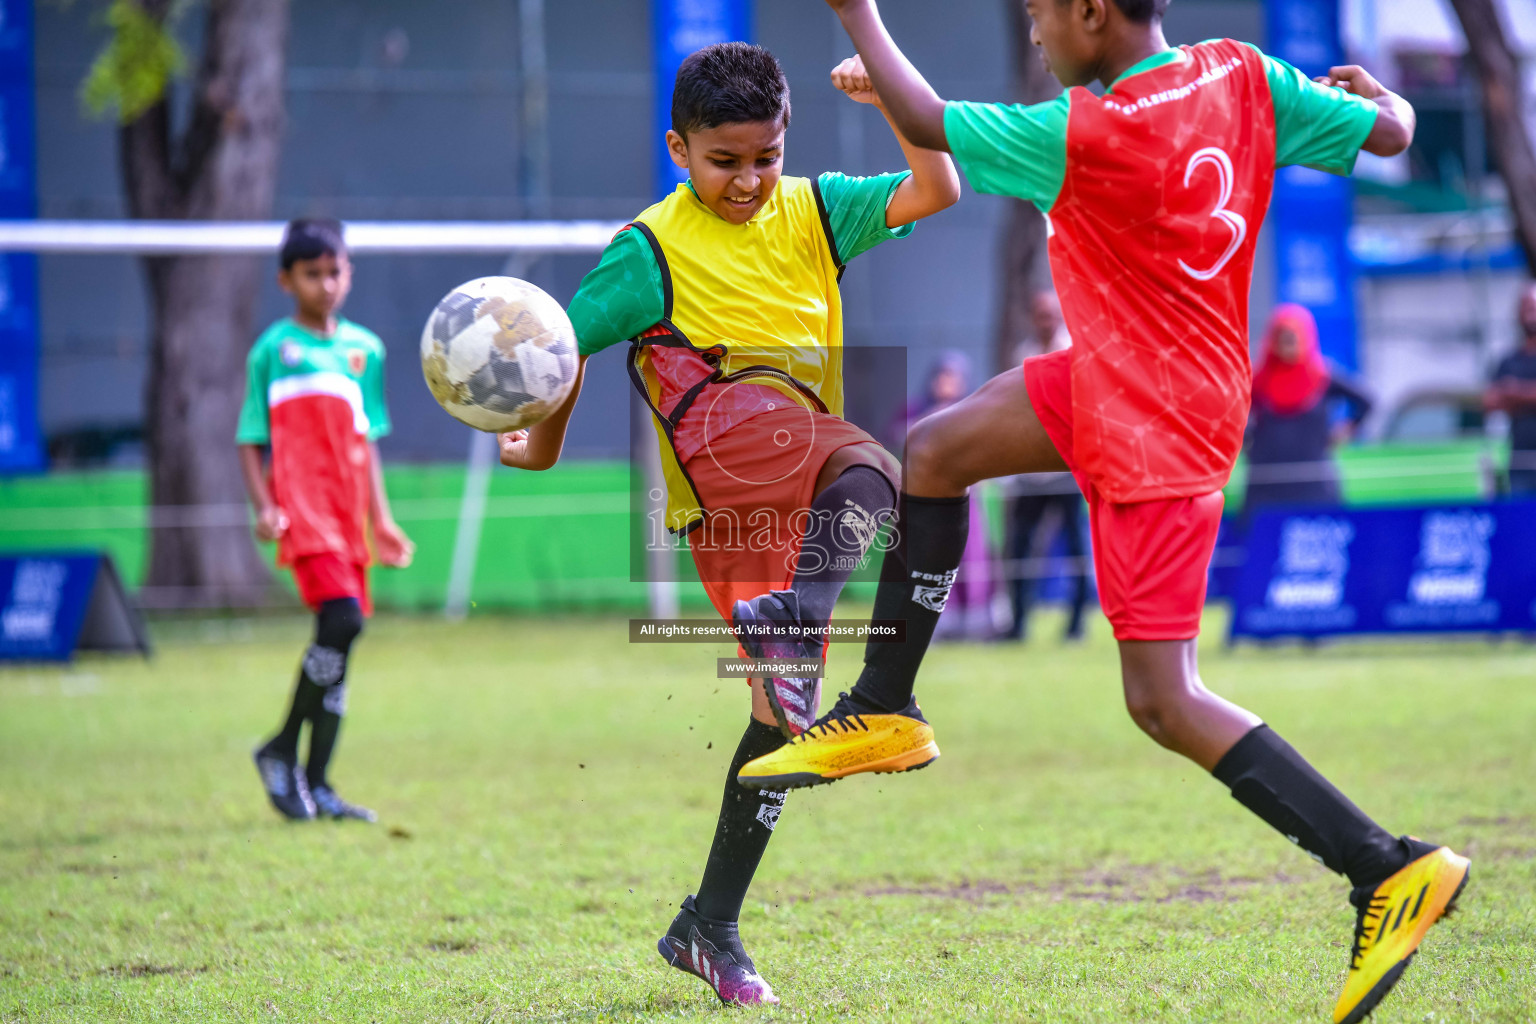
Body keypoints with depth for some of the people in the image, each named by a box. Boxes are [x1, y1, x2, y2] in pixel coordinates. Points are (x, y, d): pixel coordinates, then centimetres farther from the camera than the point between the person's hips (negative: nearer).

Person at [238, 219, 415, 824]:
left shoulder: (364, 349, 16)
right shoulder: (273, 349, 2)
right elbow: (250, 441, 3)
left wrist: (380, 520, 15)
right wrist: (264, 507, -11)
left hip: (347, 513, 6)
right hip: (301, 509, -6)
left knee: (338, 646, 5)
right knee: (342, 618, -23)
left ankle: (316, 785, 11)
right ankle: (282, 750, -8)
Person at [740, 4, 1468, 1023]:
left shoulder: (1084, 136, -27)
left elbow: (926, 123, -16)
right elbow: (1390, 132, 0)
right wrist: (1369, 86, 24)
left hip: (1155, 432, -9)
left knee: (1164, 702, -9)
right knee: (934, 454, 17)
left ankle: (1393, 869, -11)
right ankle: (885, 713, 29)